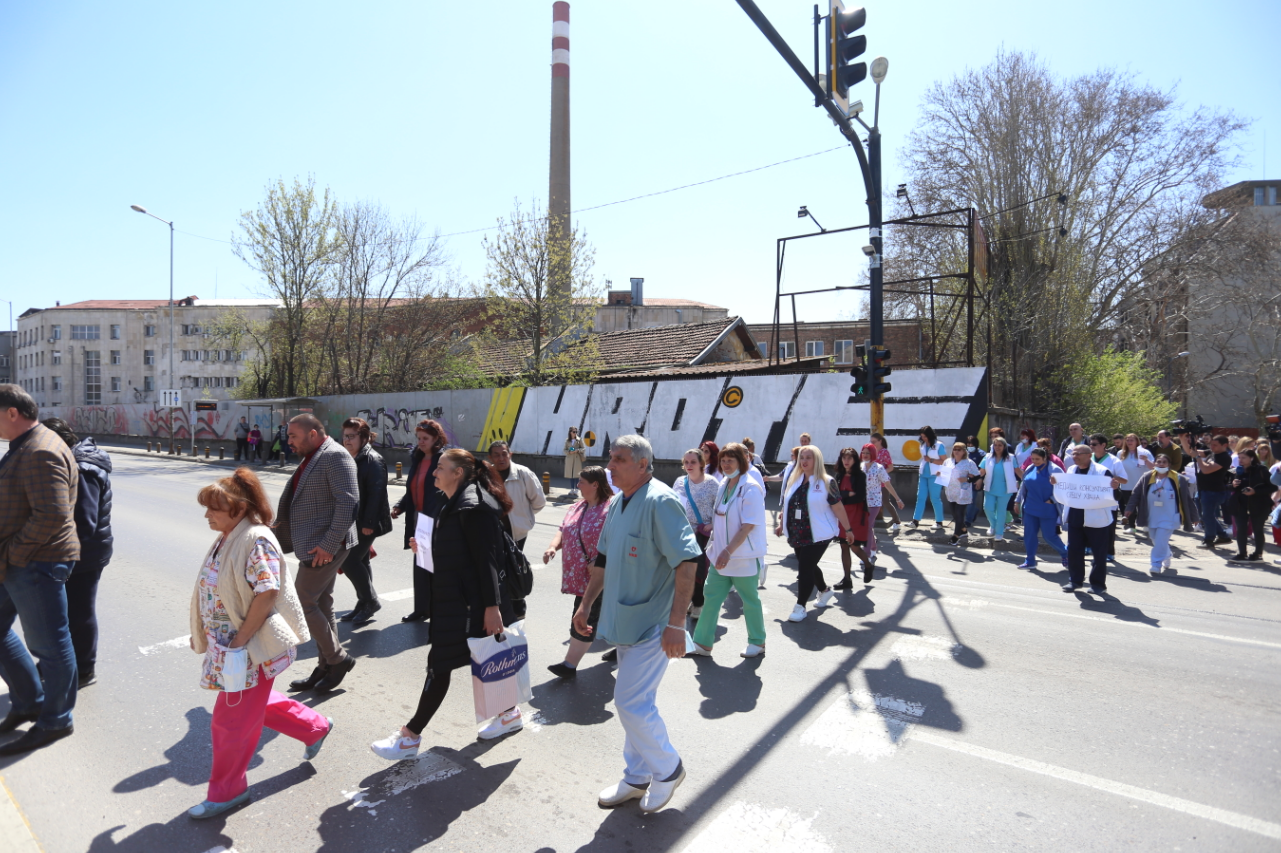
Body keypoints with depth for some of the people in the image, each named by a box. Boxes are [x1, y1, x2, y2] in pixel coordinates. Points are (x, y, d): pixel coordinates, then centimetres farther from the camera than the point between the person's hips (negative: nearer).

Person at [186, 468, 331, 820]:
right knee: (254, 705, 23)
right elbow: (213, 593, 15)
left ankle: (226, 791, 25)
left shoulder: (256, 540, -22)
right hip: (226, 645, 9)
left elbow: (266, 595, -26)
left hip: (252, 647, -9)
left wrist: (240, 641, -23)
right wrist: (201, 632, 15)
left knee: (232, 721, 5)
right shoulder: (225, 539, 6)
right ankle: (315, 727, 40)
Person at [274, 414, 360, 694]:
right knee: (321, 605, 15)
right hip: (313, 545, 10)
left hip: (324, 547, -10)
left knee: (302, 602, -5)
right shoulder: (312, 458, 15)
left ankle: (338, 658, 8)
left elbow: (348, 502, -24)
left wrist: (329, 544, -24)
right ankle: (326, 667, 25)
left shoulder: (335, 457, -16)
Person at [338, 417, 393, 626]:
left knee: (350, 561, -9)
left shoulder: (372, 460, -15)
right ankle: (364, 603, 25)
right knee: (359, 561, 14)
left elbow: (376, 494, -20)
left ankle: (371, 601, 7)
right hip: (352, 521, 9)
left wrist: (368, 523, -22)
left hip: (365, 523, -9)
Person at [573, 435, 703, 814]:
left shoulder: (660, 502, -19)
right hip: (626, 622, 8)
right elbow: (604, 559, 19)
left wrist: (676, 623, -27)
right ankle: (637, 778, 33)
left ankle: (668, 769, 19)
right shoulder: (617, 504, 9)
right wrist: (586, 605, 19)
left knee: (632, 703, -5)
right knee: (635, 703, 17)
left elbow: (686, 563, -24)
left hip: (652, 625, -8)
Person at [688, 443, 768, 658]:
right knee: (711, 597, 7)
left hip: (743, 557, -7)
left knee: (749, 600, 8)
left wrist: (728, 551, -24)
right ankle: (703, 643, 16)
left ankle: (757, 643, 26)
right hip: (721, 554, 7)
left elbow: (748, 526, -21)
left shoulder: (751, 489, -16)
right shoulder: (723, 485, 7)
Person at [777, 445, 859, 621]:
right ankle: (825, 590, 42)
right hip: (797, 534, 6)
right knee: (808, 566, 16)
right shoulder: (793, 481, 8)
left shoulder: (826, 482, -7)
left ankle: (800, 607, 1)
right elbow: (786, 505, 17)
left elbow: (837, 508, -7)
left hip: (818, 534, -6)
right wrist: (781, 524, 18)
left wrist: (848, 529, -4)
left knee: (805, 568, -8)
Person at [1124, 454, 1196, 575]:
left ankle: (1156, 565, -5)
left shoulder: (1178, 479, -6)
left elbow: (1186, 498, -1)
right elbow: (1136, 493, 2)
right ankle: (1166, 556, 43)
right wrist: (1130, 508, -3)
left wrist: (1191, 515, 2)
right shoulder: (1147, 477, 0)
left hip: (1168, 518, -4)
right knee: (1156, 540, 16)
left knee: (1160, 541, -11)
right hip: (1152, 517, 4)